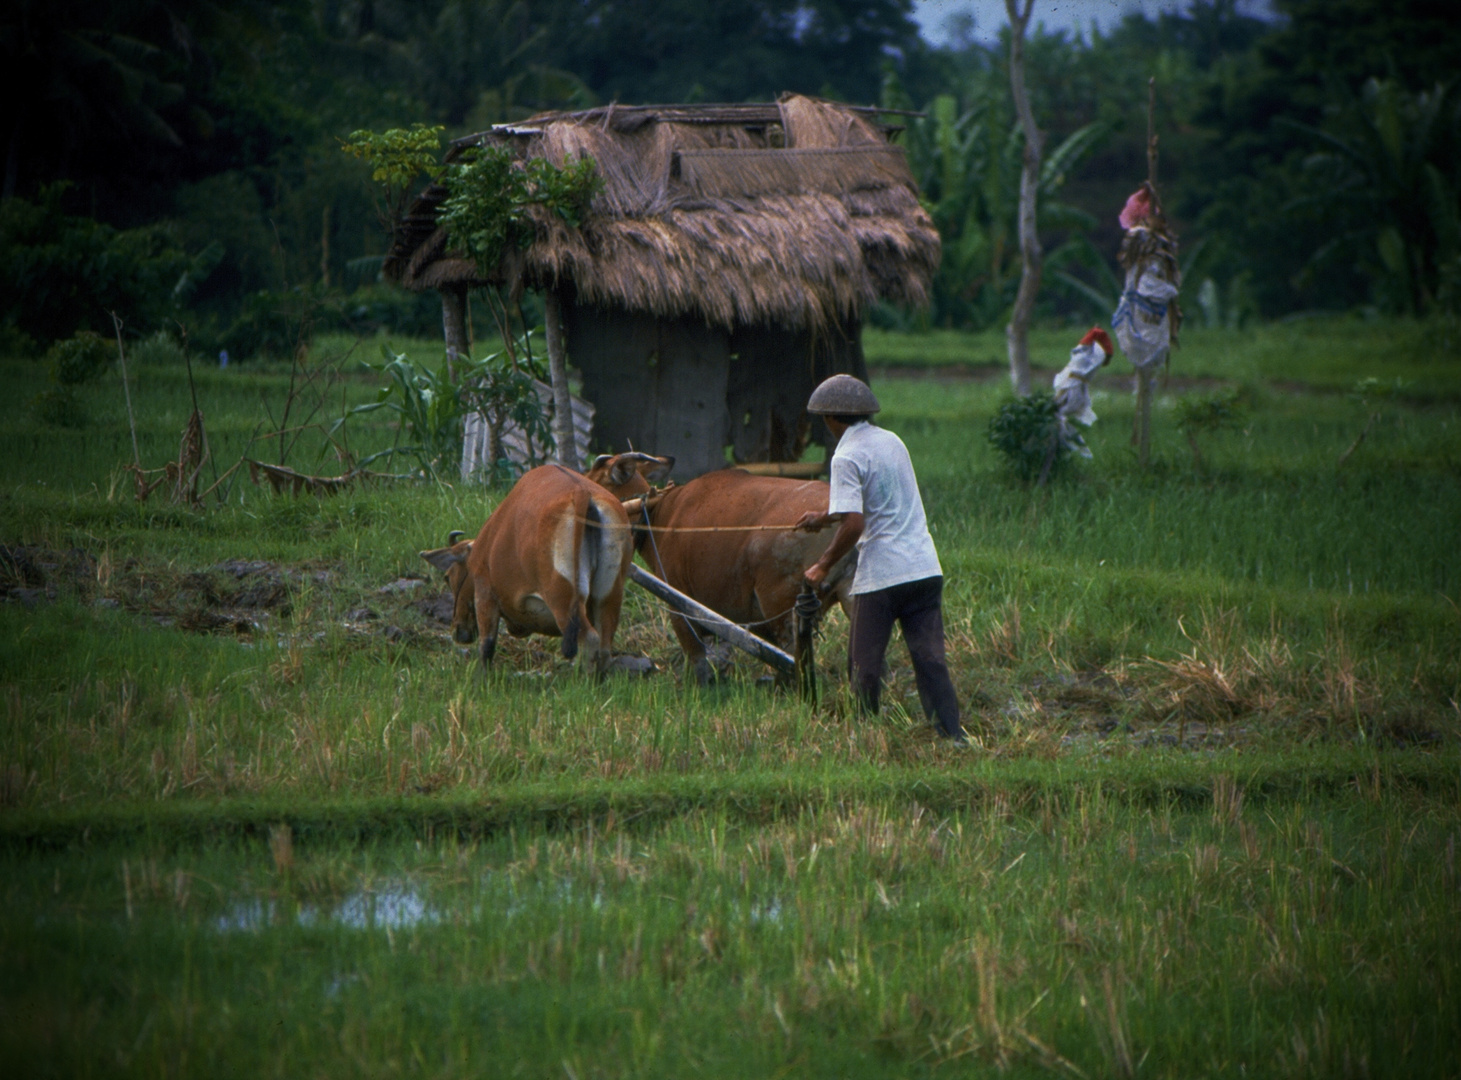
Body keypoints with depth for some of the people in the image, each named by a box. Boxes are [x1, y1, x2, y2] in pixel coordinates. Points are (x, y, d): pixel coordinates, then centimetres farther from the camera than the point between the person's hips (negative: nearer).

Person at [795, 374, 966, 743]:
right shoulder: (892, 442, 14)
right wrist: (824, 517, 40)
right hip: (925, 569, 7)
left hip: (881, 575, -7)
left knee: (864, 667, 5)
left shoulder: (847, 457, -10)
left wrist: (823, 567, -6)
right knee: (930, 659, 4)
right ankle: (953, 737, -3)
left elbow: (853, 524, -19)